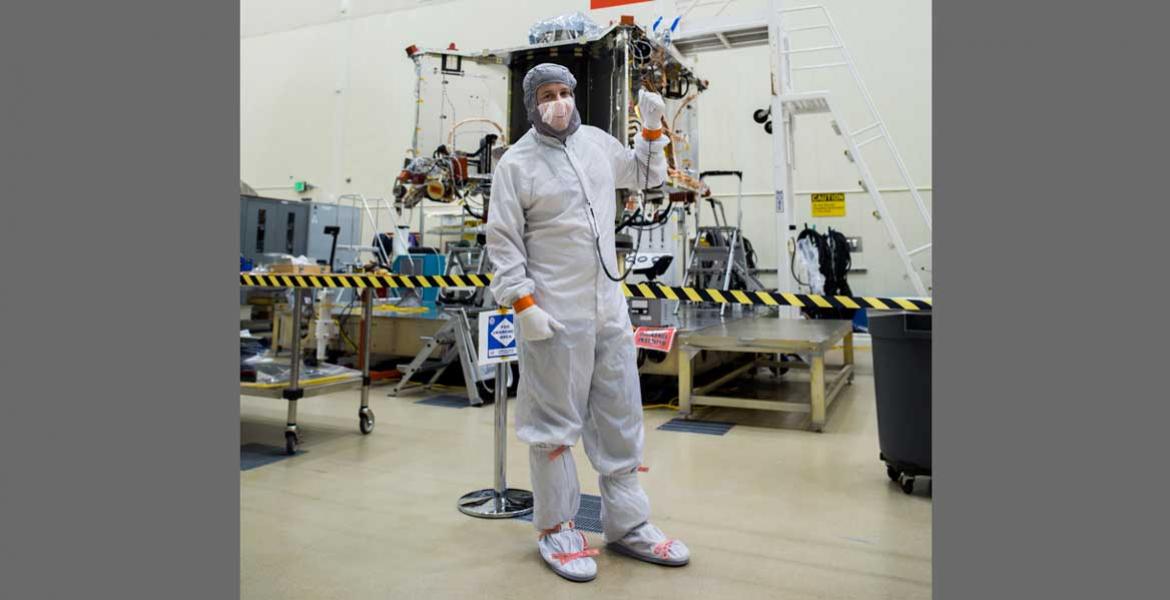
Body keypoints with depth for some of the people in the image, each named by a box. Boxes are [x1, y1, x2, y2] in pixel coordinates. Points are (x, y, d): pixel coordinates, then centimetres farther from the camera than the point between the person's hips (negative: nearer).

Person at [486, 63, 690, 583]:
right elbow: (502, 242, -8)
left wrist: (652, 130, 12)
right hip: (555, 314, -6)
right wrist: (523, 305, -15)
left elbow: (646, 177, 27)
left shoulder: (597, 142, 10)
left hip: (609, 308, 6)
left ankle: (626, 525, 26)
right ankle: (556, 530, 20)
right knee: (555, 424, 4)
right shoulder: (517, 162, -6)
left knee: (622, 419, 12)